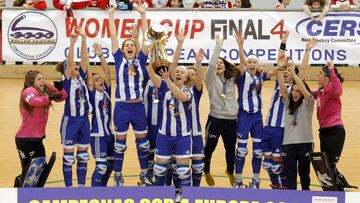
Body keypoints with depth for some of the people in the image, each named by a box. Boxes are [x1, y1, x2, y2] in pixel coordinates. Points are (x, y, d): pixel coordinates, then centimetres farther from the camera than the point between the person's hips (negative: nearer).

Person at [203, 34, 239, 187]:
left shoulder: (231, 79, 11)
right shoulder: (211, 79, -3)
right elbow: (211, 64, -19)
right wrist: (218, 46, -20)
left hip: (232, 120, 4)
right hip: (216, 119, -4)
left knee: (231, 149, 14)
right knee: (209, 148, 6)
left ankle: (230, 171, 38)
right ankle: (206, 172, 28)